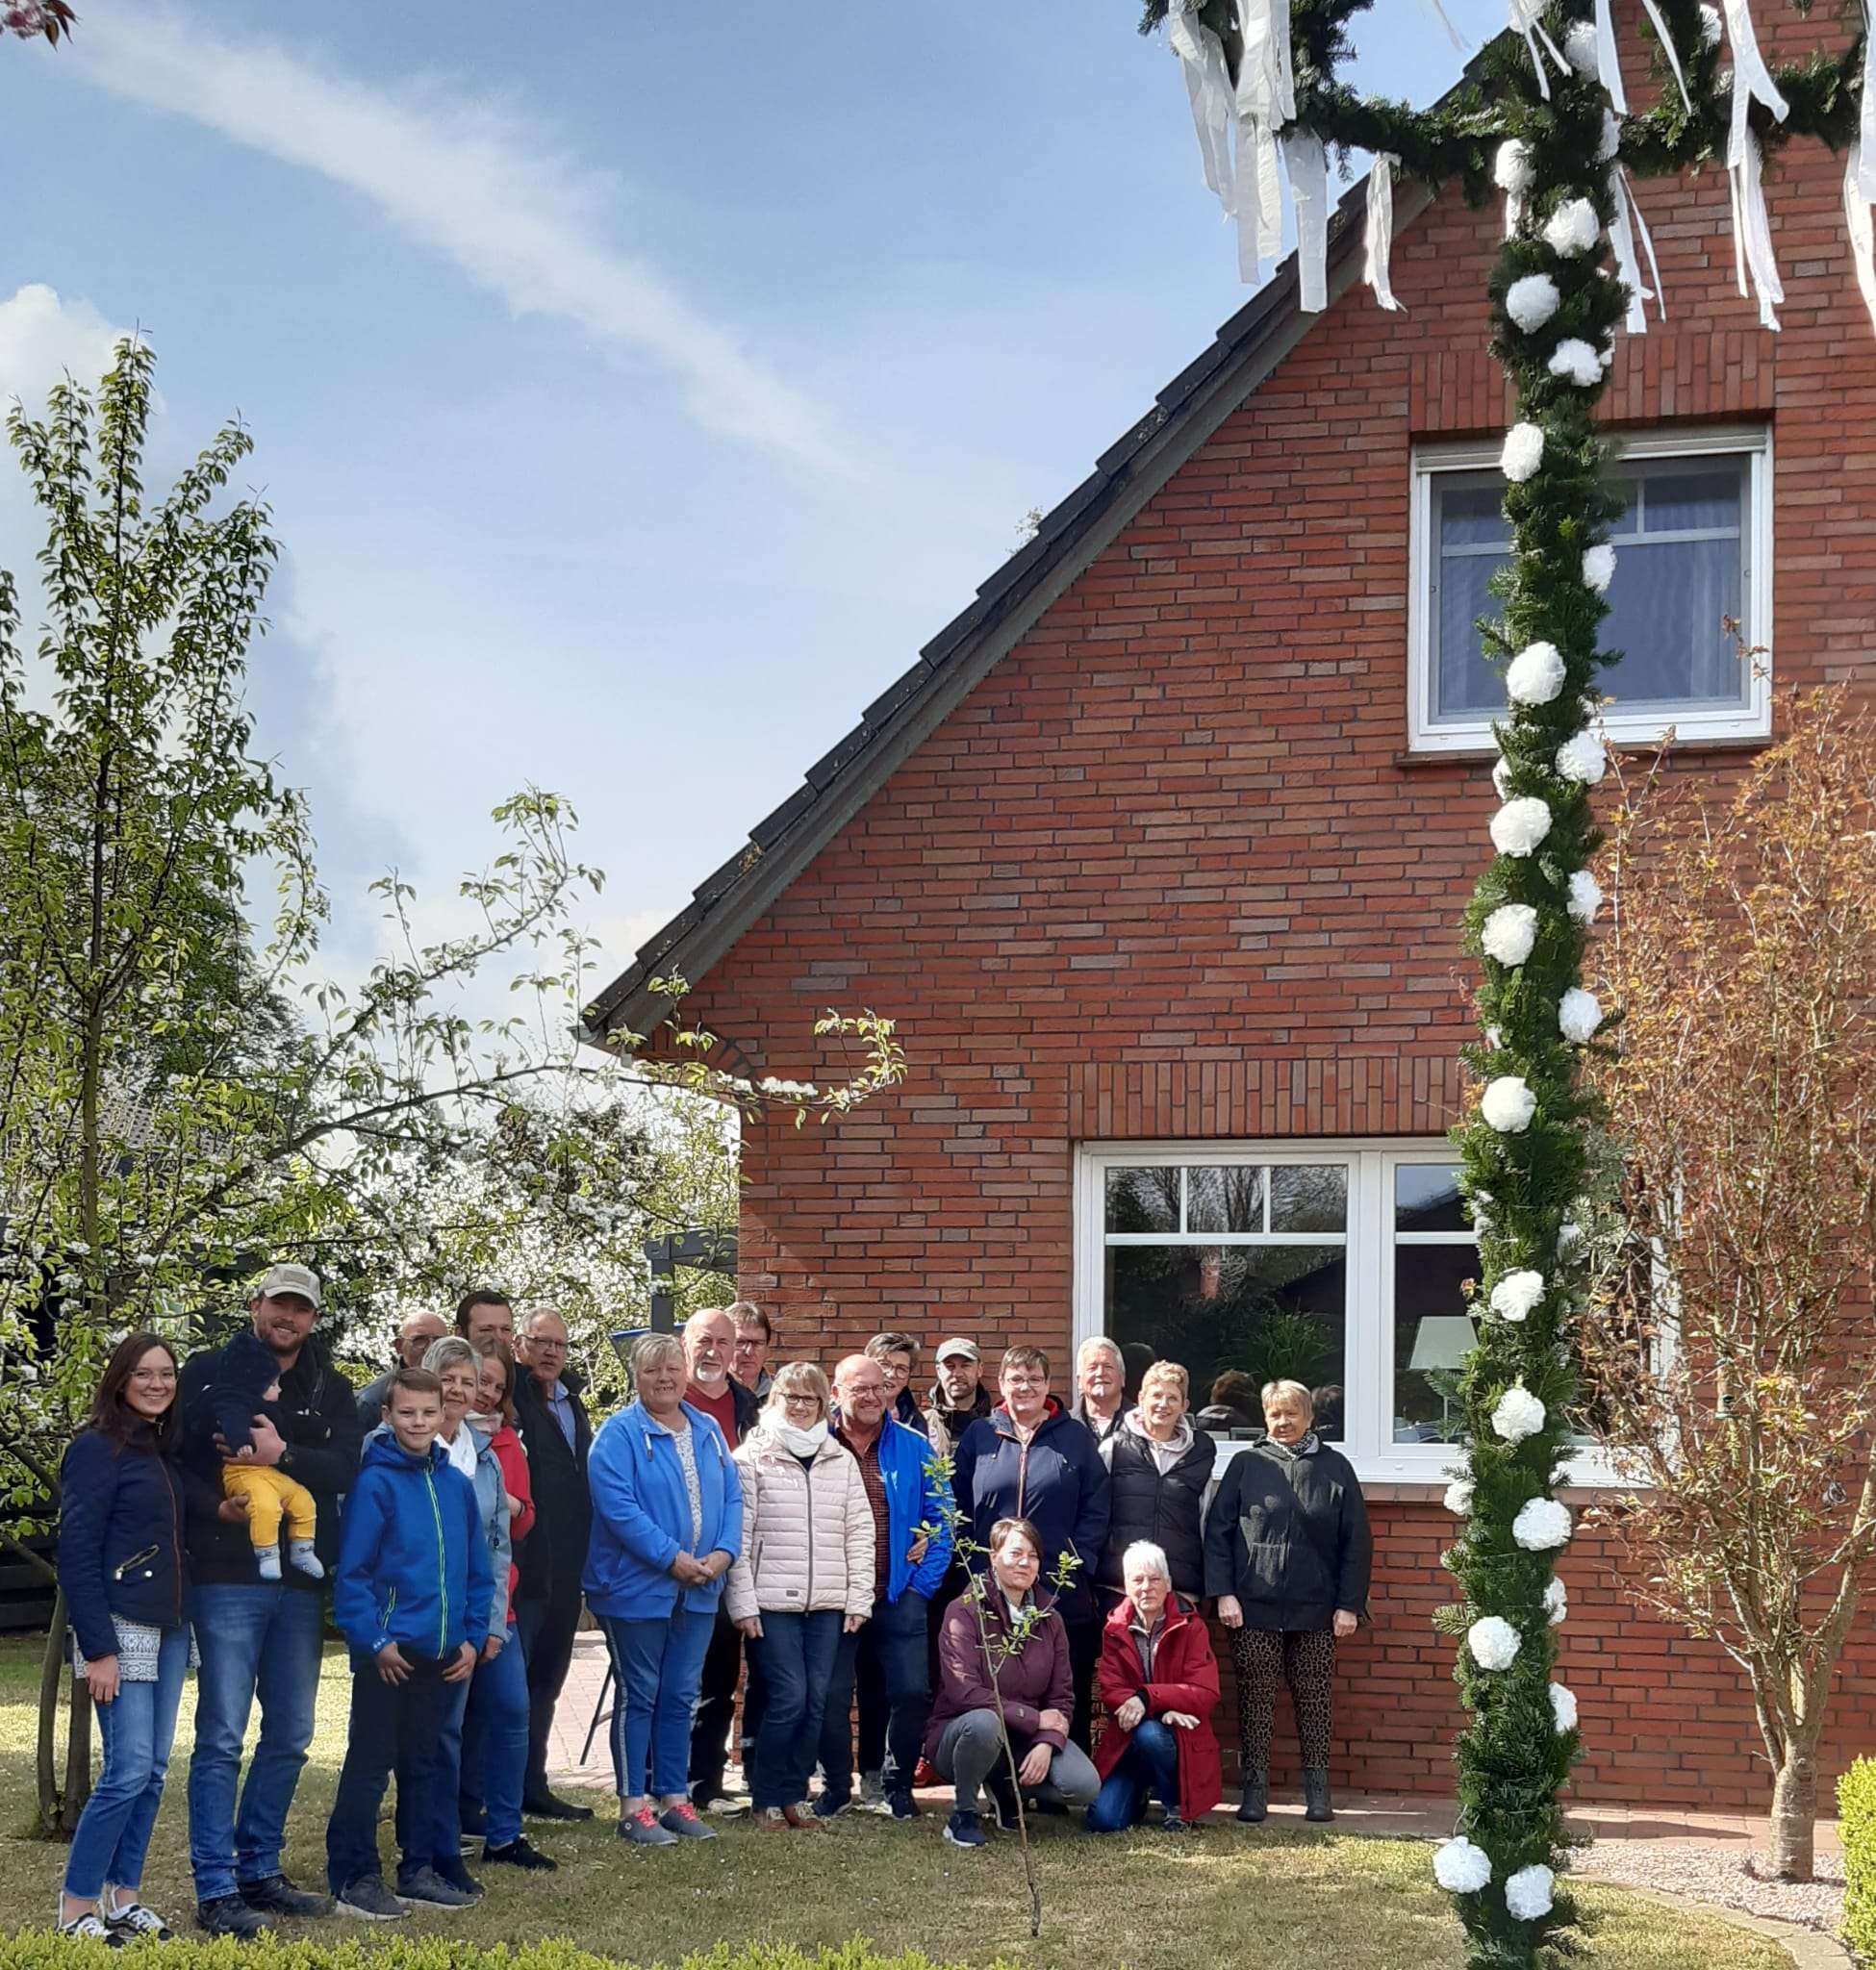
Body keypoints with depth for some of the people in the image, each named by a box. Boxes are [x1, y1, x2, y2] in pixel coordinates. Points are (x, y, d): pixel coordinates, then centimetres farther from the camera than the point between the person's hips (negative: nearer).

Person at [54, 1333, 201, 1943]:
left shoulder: (166, 1450, 14)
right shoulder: (97, 1448, -9)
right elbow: (77, 1553, -13)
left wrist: (219, 1513, 1)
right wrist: (97, 1649, -17)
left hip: (169, 1629, 8)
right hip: (122, 1628, -8)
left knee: (153, 1771, 8)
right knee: (129, 1771, -9)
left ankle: (122, 1898, 16)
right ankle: (75, 1910, 1)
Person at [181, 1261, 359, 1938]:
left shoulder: (331, 1391, 11)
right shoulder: (209, 1371, 1)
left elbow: (344, 1471, -4)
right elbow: (170, 1457, -7)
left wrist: (284, 1454, -20)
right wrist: (218, 1508, -22)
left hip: (300, 1582, 5)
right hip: (227, 1578, -5)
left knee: (290, 1735, 11)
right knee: (222, 1736, -5)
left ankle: (259, 1870, 24)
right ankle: (215, 1889, 0)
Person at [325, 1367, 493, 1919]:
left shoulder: (456, 1485, 7)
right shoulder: (375, 1482, -10)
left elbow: (478, 1570, 12)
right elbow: (351, 1571, -13)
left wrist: (472, 1636, 5)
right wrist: (374, 1640, -16)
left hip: (445, 1654, 6)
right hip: (389, 1653, -6)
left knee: (430, 1761, 14)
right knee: (370, 1763, 0)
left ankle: (421, 1868, 23)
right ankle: (354, 1876, 8)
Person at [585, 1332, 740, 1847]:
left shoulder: (708, 1431, 11)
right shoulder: (619, 1434, -9)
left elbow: (731, 1497, 9)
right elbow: (617, 1506, -18)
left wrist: (723, 1553, -8)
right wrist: (671, 1558, -21)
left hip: (698, 1591, 6)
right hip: (637, 1587, -6)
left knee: (680, 1696, 12)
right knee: (639, 1696, 1)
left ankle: (674, 1798, 20)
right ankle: (633, 1808, 7)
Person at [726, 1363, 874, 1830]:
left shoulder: (841, 1462, 12)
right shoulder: (753, 1458, 1)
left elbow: (859, 1532, 12)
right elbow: (737, 1535, -3)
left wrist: (858, 1599, 5)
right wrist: (742, 1603, -8)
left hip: (827, 1605, 4)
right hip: (772, 1603, -4)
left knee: (816, 1700, 2)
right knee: (788, 1697, -9)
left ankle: (794, 1795, 16)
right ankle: (766, 1799, 6)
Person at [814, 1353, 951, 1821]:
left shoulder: (915, 1449, 6)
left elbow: (939, 1519, 7)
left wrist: (924, 1583, -1)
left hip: (899, 1597, 1)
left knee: (910, 1692, -2)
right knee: (832, 1695, -1)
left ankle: (894, 1785, 15)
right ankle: (835, 1787, 15)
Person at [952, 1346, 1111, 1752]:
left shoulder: (1075, 1437, 7)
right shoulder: (979, 1437, 10)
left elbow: (1096, 1509, 4)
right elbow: (958, 1508, 9)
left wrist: (1076, 1559, -8)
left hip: (1063, 1593, -1)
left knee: (1069, 1701, 1)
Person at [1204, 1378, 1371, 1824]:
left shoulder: (1335, 1467, 6)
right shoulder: (1246, 1464, 5)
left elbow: (1356, 1541, 6)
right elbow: (1218, 1530, 3)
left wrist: (1349, 1604, 0)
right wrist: (1223, 1592, -6)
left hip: (1315, 1611, 1)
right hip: (1254, 1606, -1)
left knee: (1314, 1704, 5)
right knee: (1255, 1703, 1)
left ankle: (1318, 1795, 12)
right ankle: (1254, 1792, 8)